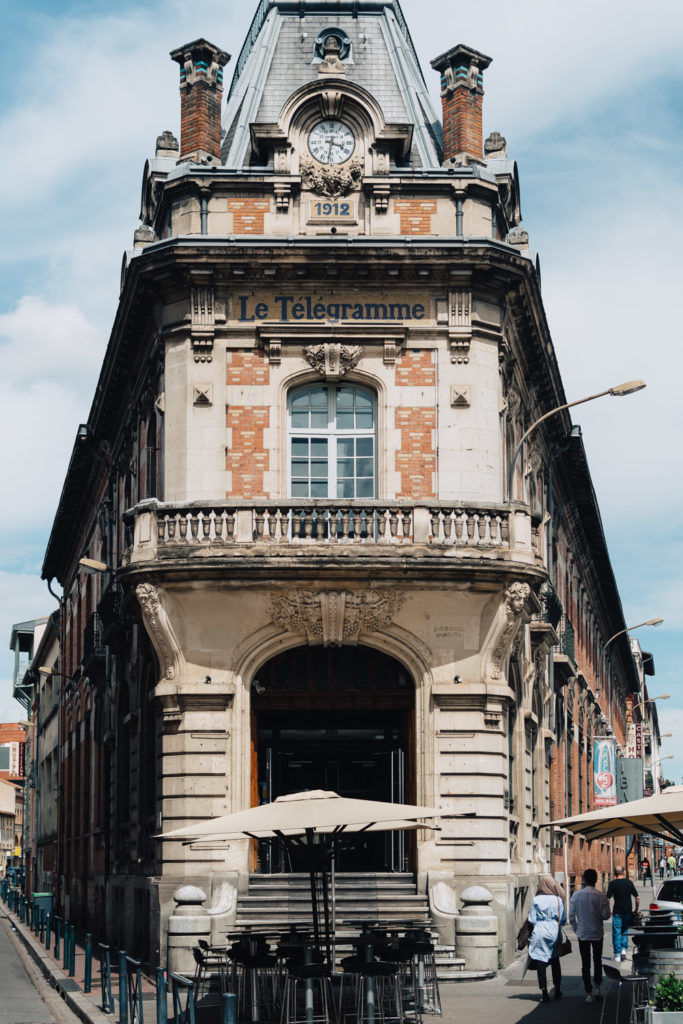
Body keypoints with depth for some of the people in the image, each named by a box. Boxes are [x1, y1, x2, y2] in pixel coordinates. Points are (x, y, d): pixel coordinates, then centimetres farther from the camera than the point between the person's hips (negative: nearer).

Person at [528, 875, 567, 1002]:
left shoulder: (536, 900, -5)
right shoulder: (558, 900, -3)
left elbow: (532, 920, -4)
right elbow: (563, 919, 0)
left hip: (539, 933, -2)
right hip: (554, 933, 2)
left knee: (541, 963, 0)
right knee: (555, 962, 18)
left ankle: (544, 992, -6)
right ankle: (557, 989, 25)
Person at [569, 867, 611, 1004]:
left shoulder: (576, 895, -8)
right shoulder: (601, 896, -11)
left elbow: (571, 916, -5)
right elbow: (606, 916, -10)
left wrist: (576, 929, 10)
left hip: (582, 934, 0)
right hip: (597, 933, 0)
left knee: (585, 963, 5)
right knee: (597, 961, 18)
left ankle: (588, 993, 4)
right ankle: (597, 988, 14)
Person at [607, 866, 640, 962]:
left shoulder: (612, 883, -5)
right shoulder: (629, 882, 3)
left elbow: (608, 899, -8)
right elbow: (637, 898, 5)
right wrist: (636, 910, 15)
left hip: (617, 912, -3)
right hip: (628, 911, 3)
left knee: (616, 933, 3)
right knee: (625, 931, 20)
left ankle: (617, 954, 3)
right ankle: (624, 949, 6)